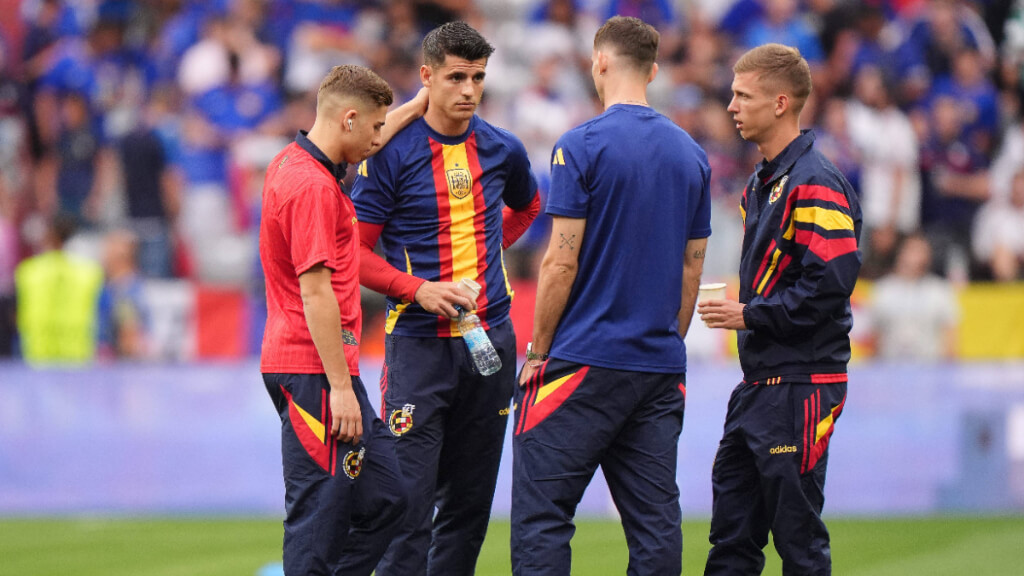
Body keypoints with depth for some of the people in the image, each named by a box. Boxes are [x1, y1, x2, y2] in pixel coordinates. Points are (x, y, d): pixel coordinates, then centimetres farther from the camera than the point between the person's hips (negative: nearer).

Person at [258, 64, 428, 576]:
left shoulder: (295, 165, 13)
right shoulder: (312, 186, -16)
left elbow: (366, 140, 37)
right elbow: (315, 292, -20)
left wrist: (419, 105, 41)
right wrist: (341, 386, -20)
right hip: (313, 372, -10)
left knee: (385, 497, 11)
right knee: (320, 514, -6)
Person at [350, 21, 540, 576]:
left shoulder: (502, 150, 8)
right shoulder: (391, 152, -6)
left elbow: (526, 207, 31)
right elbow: (356, 251, -5)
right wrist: (421, 288, -16)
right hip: (418, 343, -5)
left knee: (470, 499, 8)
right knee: (409, 499, -11)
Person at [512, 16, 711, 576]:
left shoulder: (582, 146, -9)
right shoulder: (690, 154, 10)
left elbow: (562, 262, -11)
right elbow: (691, 267, 14)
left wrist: (537, 351, -2)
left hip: (585, 360, -6)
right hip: (661, 368, 6)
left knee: (541, 514, -4)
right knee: (654, 519, 6)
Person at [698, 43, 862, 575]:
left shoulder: (815, 185, -14)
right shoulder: (762, 182, 16)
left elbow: (832, 282, -22)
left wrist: (751, 315, -16)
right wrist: (738, 310, 12)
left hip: (801, 385, -10)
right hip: (759, 381, 10)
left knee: (798, 533, -4)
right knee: (732, 530, 10)